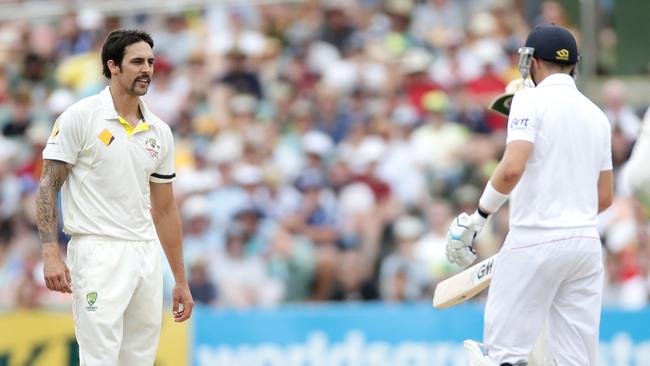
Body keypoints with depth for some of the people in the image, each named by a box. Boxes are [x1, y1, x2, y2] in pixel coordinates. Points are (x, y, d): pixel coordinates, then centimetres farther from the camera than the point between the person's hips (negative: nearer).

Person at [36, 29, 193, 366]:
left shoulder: (160, 132, 12)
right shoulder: (80, 117, -5)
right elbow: (49, 186, -6)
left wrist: (181, 280, 16)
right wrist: (51, 254, -17)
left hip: (147, 256, 6)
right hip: (99, 255, -6)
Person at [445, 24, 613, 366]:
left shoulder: (531, 100, -5)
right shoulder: (596, 114, 14)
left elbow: (513, 168, -19)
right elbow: (605, 196, 17)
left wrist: (477, 218, -9)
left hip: (536, 243, -6)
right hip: (587, 244, 6)